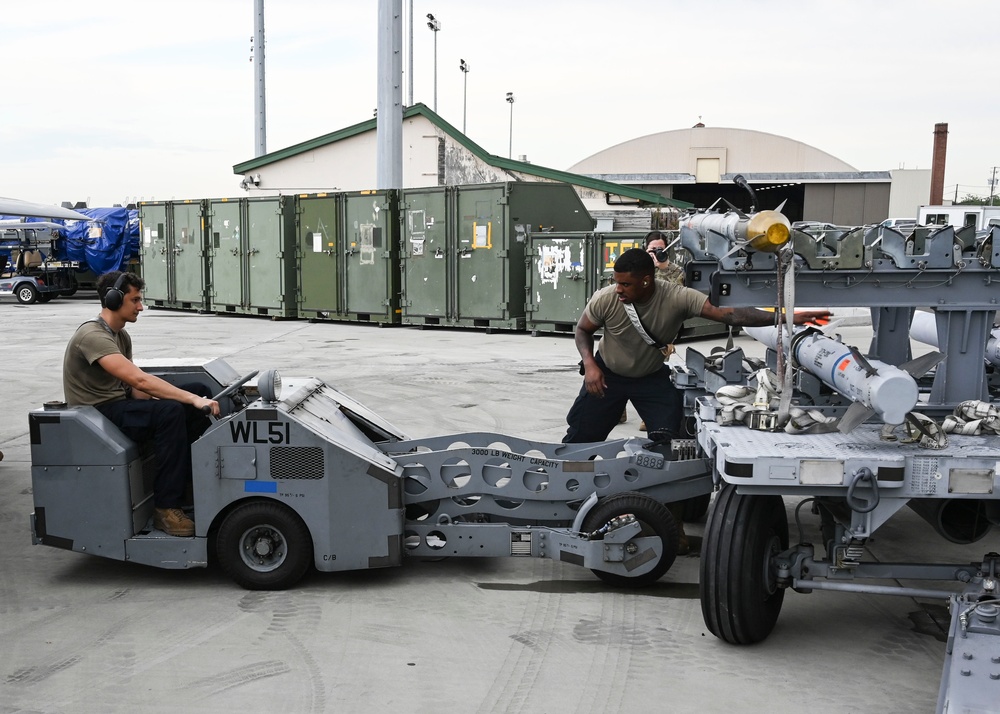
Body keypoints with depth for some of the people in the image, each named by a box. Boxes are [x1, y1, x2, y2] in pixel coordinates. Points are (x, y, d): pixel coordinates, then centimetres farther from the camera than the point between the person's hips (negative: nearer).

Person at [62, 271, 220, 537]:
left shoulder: (121, 336, 10)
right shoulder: (93, 335, -22)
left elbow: (135, 388, 8)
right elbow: (140, 380, -33)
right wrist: (192, 399, -35)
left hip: (118, 402, 10)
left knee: (196, 394, 2)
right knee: (171, 412, -31)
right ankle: (166, 508, -26)